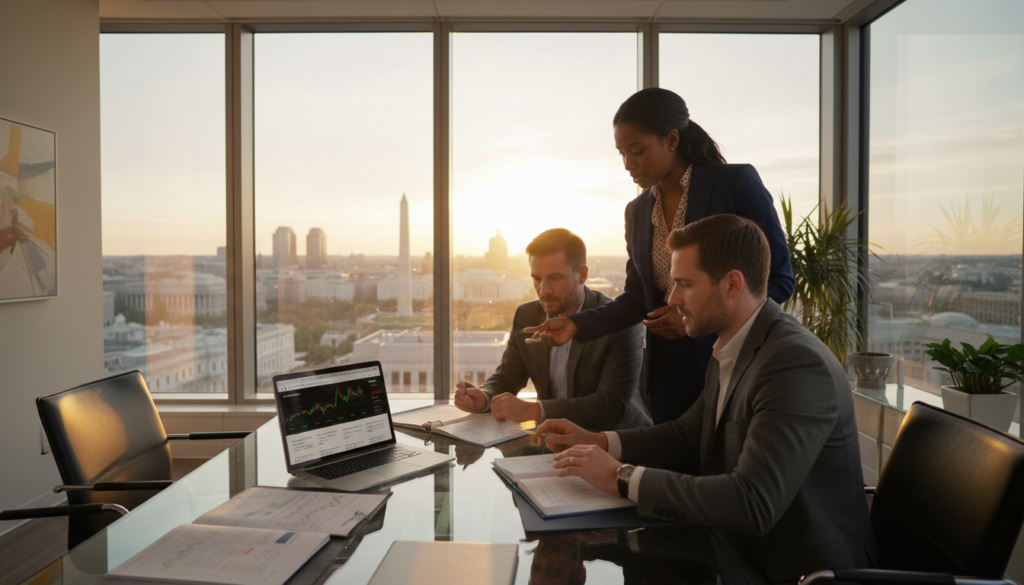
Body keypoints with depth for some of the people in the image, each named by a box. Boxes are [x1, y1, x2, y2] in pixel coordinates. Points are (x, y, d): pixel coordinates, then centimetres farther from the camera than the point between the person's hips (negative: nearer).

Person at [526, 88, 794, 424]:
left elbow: (779, 280, -7)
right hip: (670, 374, 4)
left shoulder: (737, 182, -7)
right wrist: (577, 325, -5)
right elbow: (636, 299, 10)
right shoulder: (637, 211, 9)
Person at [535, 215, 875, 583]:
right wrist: (595, 441, 1)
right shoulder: (728, 354, 4)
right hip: (741, 552, 8)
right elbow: (687, 435, 15)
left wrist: (623, 478, -27)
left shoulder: (797, 363, -26)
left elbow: (753, 504, -33)